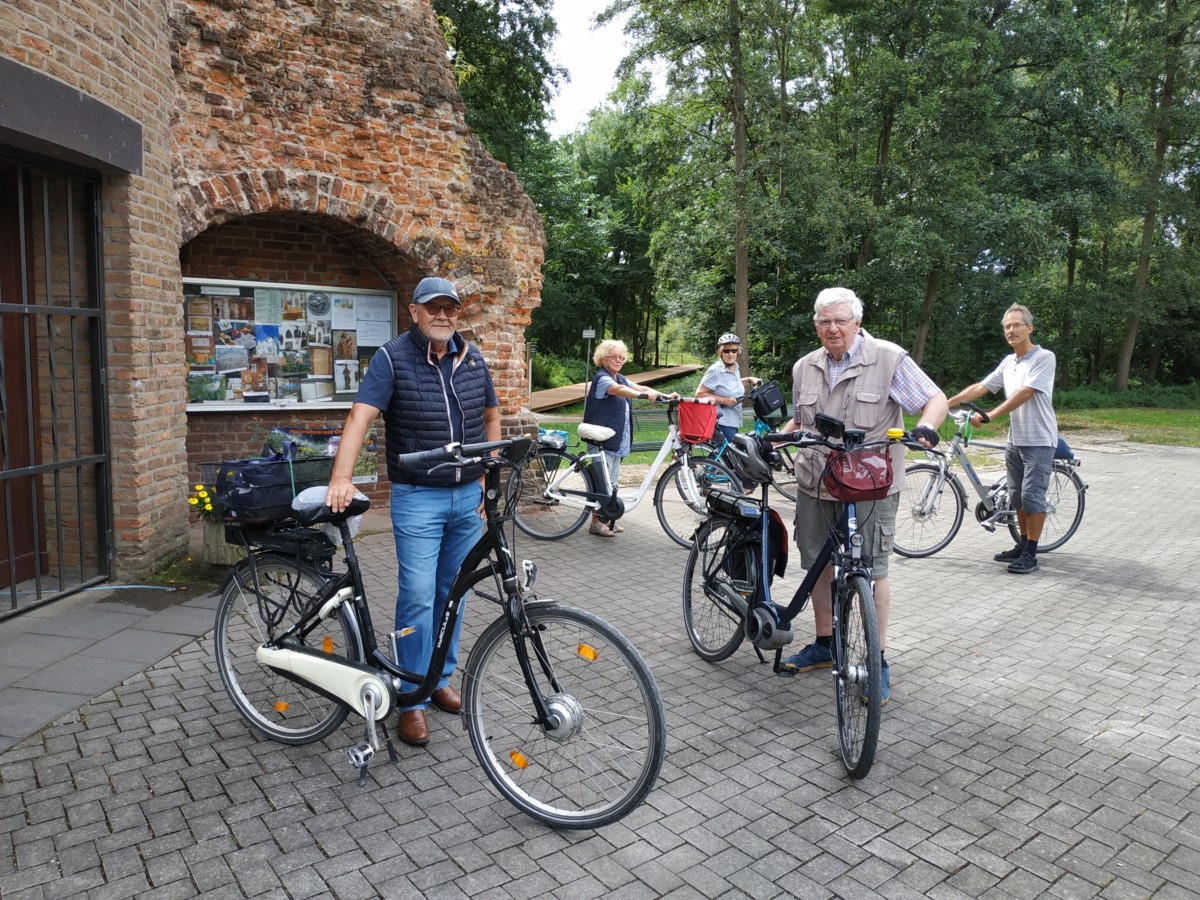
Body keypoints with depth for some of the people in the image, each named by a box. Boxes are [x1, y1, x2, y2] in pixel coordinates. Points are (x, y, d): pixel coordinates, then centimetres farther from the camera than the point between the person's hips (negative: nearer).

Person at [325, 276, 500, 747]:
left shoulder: (472, 357, 6)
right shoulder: (392, 357, -10)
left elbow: (491, 416, 16)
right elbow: (360, 415, -21)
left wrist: (489, 475, 7)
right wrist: (341, 479, -34)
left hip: (468, 496, 5)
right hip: (418, 497, -5)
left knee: (453, 594, 13)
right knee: (418, 597, -6)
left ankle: (440, 679, 30)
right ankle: (412, 701, 9)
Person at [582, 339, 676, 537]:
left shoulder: (620, 378, 16)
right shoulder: (602, 378, -13)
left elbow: (639, 387, 7)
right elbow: (619, 390, -33)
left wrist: (665, 395, -7)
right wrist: (643, 395, -49)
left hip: (617, 439, 9)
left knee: (612, 480, 14)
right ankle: (596, 522, 2)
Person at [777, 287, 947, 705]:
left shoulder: (889, 359, -7)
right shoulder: (804, 368, 10)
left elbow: (936, 398, -6)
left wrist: (926, 427, -26)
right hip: (815, 484, 5)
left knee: (872, 570, 0)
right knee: (818, 564, 13)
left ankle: (878, 662, 13)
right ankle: (824, 645, 30)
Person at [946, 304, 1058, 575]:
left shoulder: (1044, 358, -11)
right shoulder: (1008, 362, 12)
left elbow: (1024, 393, -21)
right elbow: (980, 387, 10)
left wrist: (989, 415, -25)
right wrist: (945, 403, 3)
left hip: (1039, 441, -8)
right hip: (1015, 440, 8)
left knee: (1032, 496, -8)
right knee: (1017, 497, 12)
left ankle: (1030, 555, -2)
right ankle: (1023, 546, 24)